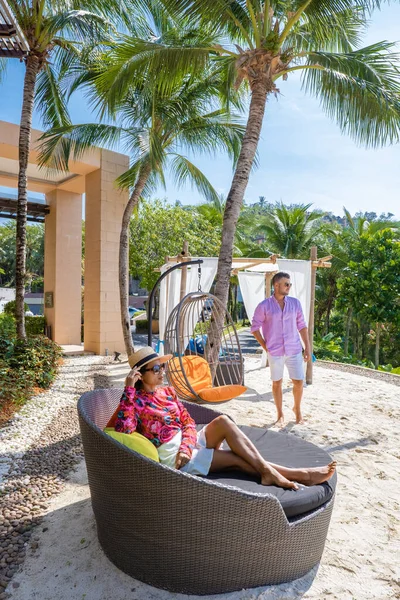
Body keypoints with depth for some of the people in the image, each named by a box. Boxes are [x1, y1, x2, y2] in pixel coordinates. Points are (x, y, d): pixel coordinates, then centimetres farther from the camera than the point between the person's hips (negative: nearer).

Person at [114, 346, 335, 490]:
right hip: (170, 454, -6)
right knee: (236, 458, -16)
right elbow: (124, 430, -26)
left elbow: (188, 422, 5)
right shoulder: (135, 400, -7)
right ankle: (295, 475, -8)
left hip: (187, 442, 6)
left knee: (223, 421, -22)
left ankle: (269, 472, -22)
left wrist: (186, 446, -16)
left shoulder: (168, 392, 10)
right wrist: (129, 390, -28)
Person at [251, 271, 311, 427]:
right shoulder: (264, 306, -7)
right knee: (277, 383, 9)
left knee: (298, 381, 5)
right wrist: (265, 347, -3)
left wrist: (307, 347, 4)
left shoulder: (295, 303, 2)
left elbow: (302, 326, 7)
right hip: (275, 352, -2)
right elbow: (255, 328, -1)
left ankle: (297, 409, 32)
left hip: (294, 350, 2)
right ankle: (280, 414, 26)